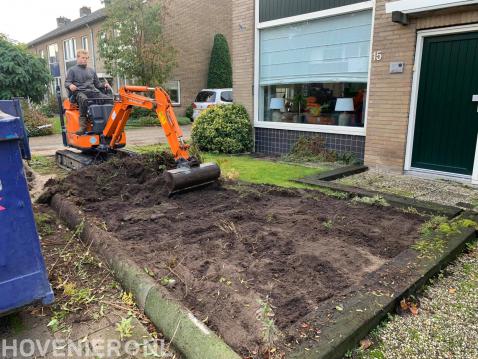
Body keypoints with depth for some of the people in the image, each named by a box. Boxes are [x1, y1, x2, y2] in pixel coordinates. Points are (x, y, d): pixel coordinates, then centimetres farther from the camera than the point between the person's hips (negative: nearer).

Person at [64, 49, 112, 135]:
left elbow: (97, 84, 29)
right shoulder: (72, 70, 15)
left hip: (93, 92, 4)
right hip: (80, 92, -4)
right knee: (84, 99, -42)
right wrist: (70, 85, -17)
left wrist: (104, 85, 7)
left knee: (109, 99, -24)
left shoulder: (91, 70, 28)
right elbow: (66, 83, 8)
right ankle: (83, 126, -45)